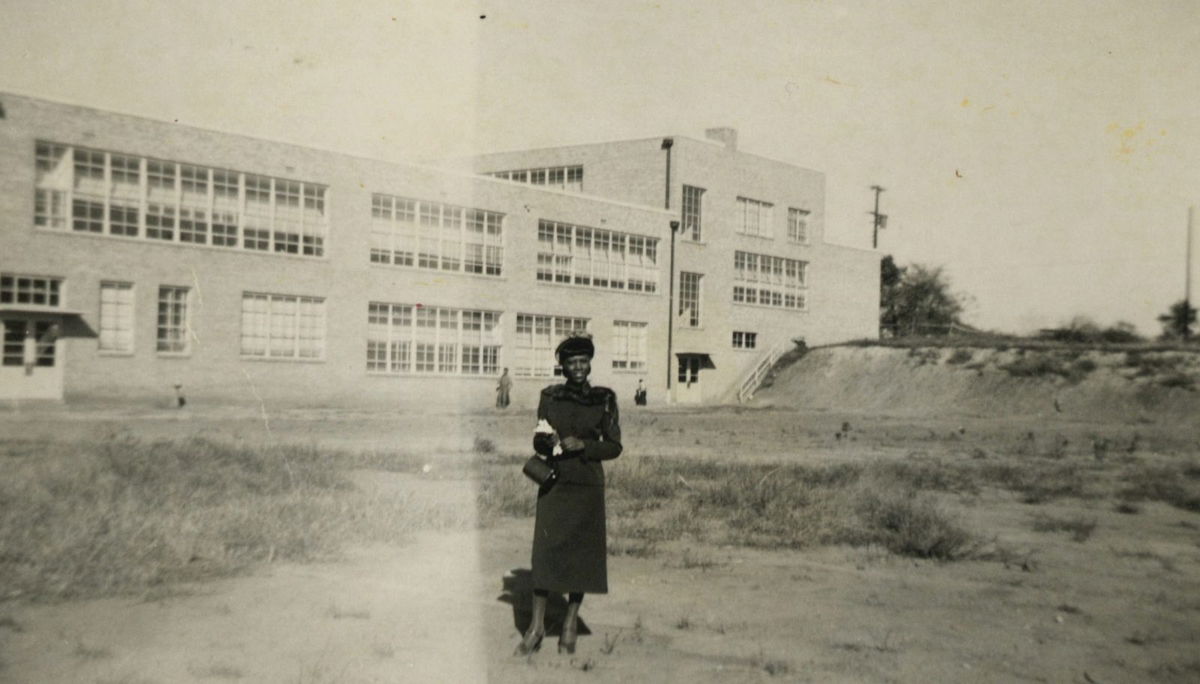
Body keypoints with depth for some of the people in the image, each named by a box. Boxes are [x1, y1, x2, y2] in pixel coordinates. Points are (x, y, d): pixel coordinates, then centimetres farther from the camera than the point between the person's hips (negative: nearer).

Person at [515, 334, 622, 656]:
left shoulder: (604, 399, 2)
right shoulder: (549, 397, 5)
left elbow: (614, 446, 0)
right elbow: (538, 441, 9)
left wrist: (582, 445, -14)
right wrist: (548, 442, -13)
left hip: (587, 487, 0)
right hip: (554, 483, 0)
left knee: (583, 553, 2)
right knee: (545, 549, -5)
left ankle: (571, 623, 17)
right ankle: (537, 625, 4)